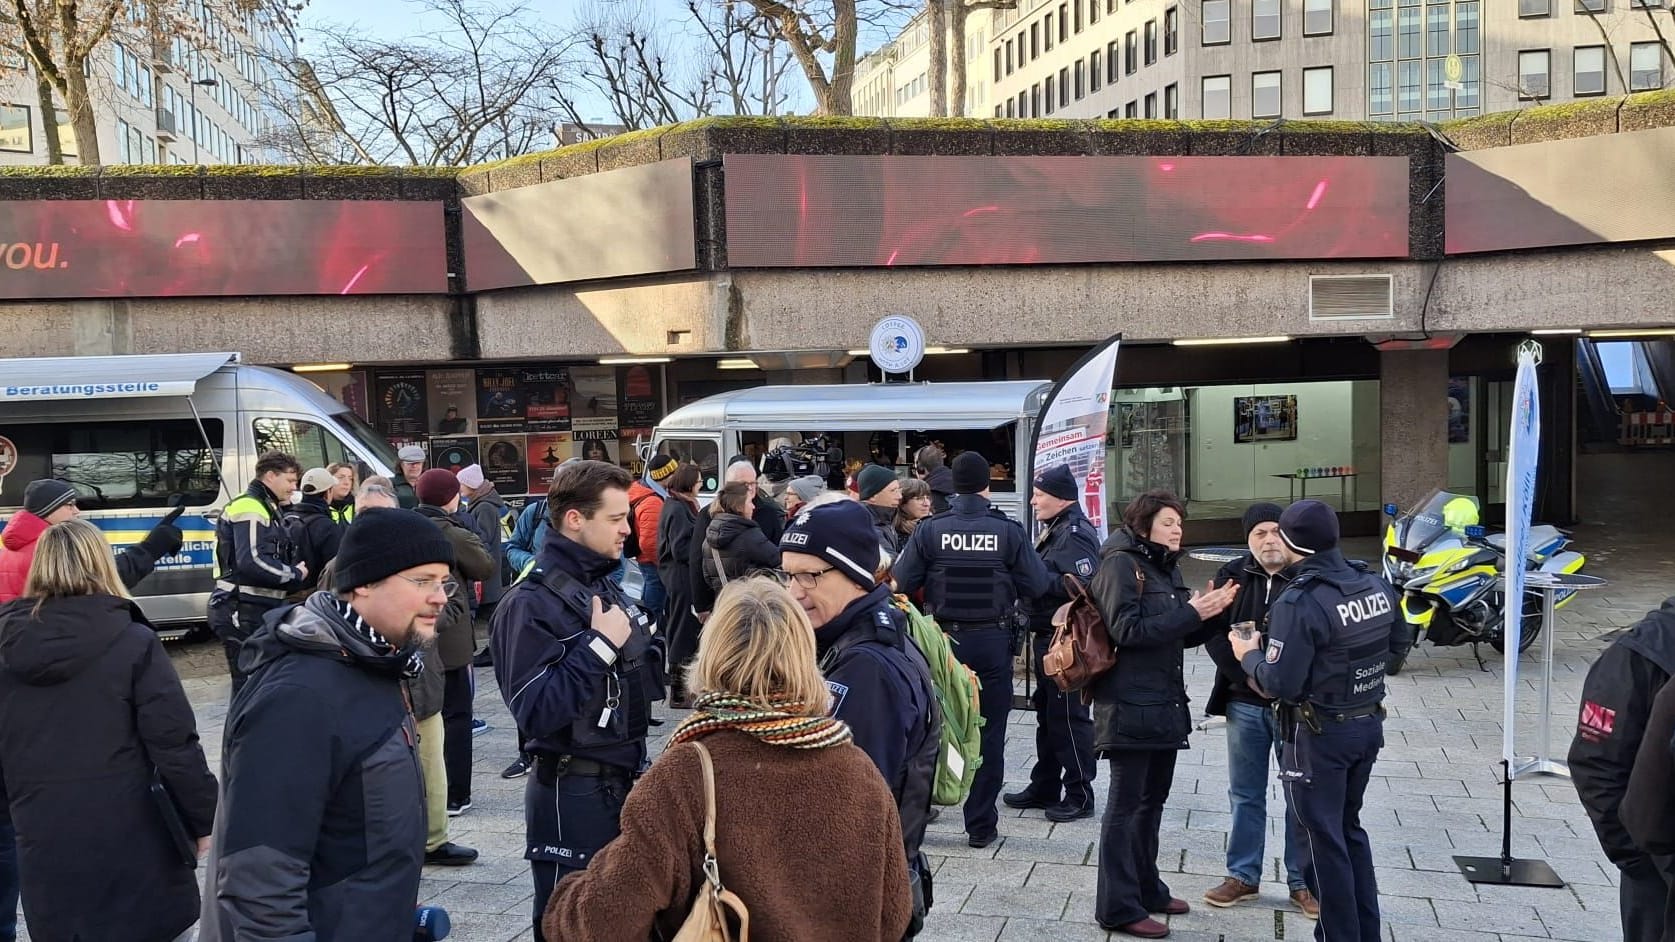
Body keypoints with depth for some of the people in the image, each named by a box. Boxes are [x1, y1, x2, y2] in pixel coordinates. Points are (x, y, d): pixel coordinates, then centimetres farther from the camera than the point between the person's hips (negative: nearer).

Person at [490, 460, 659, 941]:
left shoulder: (606, 587, 10)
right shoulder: (532, 603, -17)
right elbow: (534, 712, -26)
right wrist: (599, 645, -24)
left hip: (623, 782, 9)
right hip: (573, 793, -8)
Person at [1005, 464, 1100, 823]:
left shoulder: (1076, 534, -16)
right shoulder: (1053, 530, 15)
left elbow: (1083, 585, -27)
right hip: (1047, 636, 10)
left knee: (1069, 716, -2)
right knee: (1047, 713, 17)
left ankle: (1079, 795, 9)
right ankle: (1045, 787, 28)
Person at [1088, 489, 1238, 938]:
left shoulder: (1166, 566, 15)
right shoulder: (1121, 563, -11)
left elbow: (1182, 635, 17)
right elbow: (1127, 630, -20)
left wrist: (1208, 612, -2)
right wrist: (1191, 612, -19)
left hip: (1165, 703, 9)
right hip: (1131, 704, -9)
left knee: (1152, 800, 17)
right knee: (1125, 805, -2)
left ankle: (1146, 888, 30)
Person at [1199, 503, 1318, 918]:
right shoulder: (1233, 576, 1)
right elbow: (1214, 634, -1)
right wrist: (1249, 677, -12)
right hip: (1244, 703, 3)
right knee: (1245, 795, 13)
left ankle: (1302, 883, 20)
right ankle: (1243, 876, 25)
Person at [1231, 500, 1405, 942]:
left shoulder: (1299, 602, -24)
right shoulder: (1376, 586, -1)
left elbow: (1280, 684, -23)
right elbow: (1399, 645, 14)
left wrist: (1250, 656, -5)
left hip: (1320, 735, -7)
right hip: (1369, 724, 7)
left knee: (1325, 838, 7)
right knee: (1350, 828, 22)